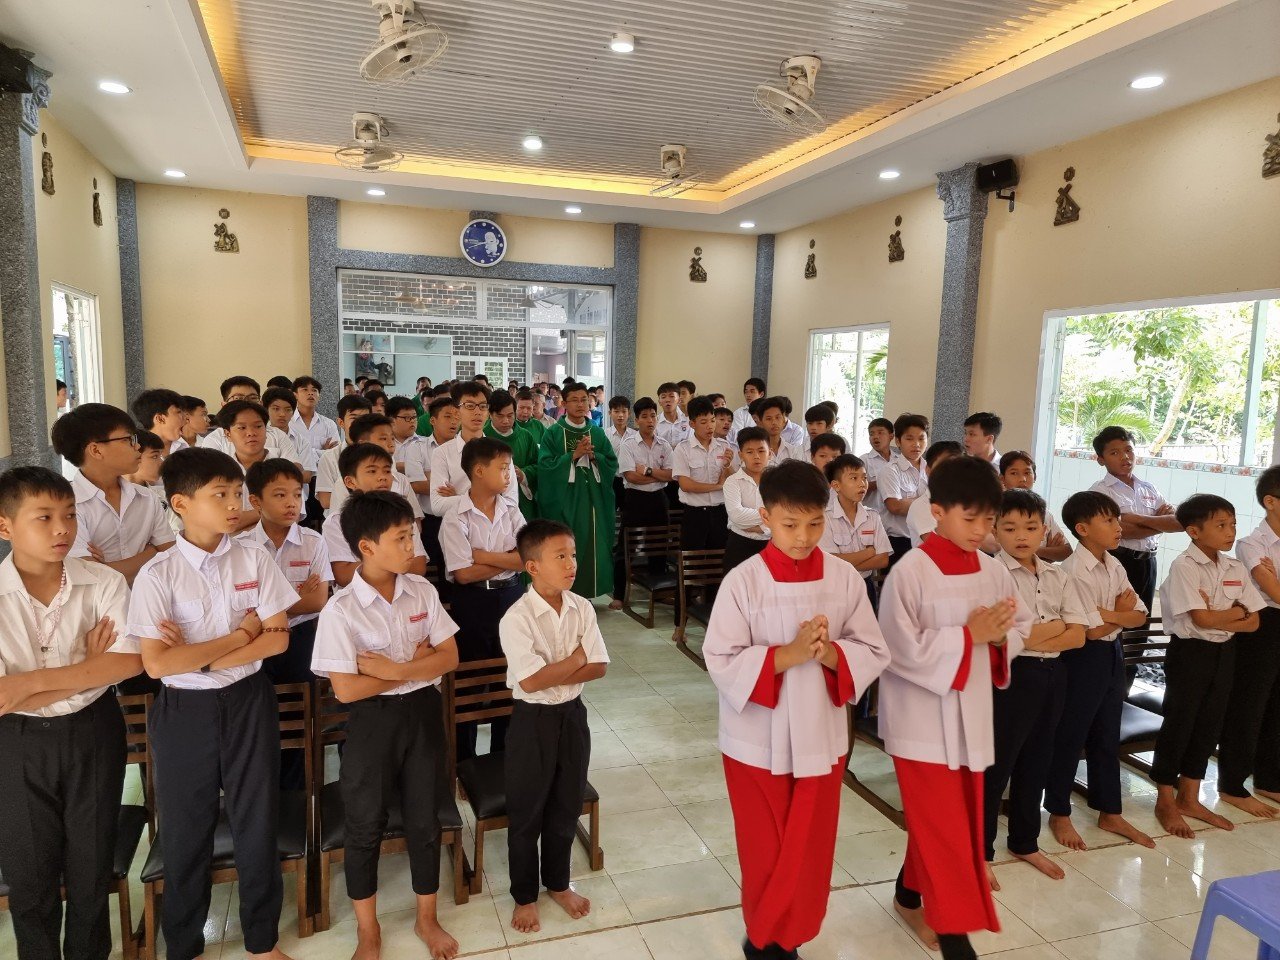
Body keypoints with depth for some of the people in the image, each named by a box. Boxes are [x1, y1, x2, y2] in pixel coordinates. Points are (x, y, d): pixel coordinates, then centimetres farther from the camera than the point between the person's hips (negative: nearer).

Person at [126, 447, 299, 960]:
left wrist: (198, 656, -15)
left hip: (248, 703, 2)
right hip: (185, 710, -1)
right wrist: (239, 636, -16)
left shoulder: (254, 559, -5)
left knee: (257, 822, 12)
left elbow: (278, 638, -7)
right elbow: (157, 663, -18)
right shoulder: (157, 574, -12)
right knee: (187, 831, 14)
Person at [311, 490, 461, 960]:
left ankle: (426, 918, 38)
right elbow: (346, 689, -19)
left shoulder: (422, 591, -5)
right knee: (365, 825, 13)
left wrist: (395, 669, -19)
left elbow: (449, 656, -5)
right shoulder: (341, 609, -17)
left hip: (423, 713, 3)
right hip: (374, 720, -3)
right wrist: (418, 662, -14)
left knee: (425, 820, 16)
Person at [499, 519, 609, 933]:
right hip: (533, 720, -4)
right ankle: (524, 896, 32)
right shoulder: (516, 618, -20)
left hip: (572, 714, 4)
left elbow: (599, 667, -7)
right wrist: (574, 659, -15)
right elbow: (530, 681, -25)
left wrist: (553, 676, -20)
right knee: (526, 814, 12)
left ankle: (558, 884, 40)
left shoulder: (582, 608, -5)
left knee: (567, 807, 18)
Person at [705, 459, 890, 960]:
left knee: (810, 851, 14)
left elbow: (874, 653, -2)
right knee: (765, 852, 13)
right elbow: (721, 661, -15)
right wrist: (787, 654, -25)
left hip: (821, 736, 3)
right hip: (757, 739, -2)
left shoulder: (845, 579, -5)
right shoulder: (742, 581, -14)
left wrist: (829, 653, -21)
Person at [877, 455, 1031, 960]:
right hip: (922, 715, -7)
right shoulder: (910, 572, -19)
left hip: (971, 712, 7)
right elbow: (902, 648, -22)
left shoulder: (994, 571, 1)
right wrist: (968, 636, -22)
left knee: (955, 819, 19)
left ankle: (910, 895, 40)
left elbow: (1022, 627, 11)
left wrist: (998, 635, -11)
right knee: (942, 826, 1)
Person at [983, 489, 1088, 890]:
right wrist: (1055, 626, -8)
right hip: (1011, 675, -6)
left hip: (1051, 675, 6)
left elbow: (1077, 636, -1)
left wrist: (1030, 636, -15)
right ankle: (980, 851, 15)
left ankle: (1025, 842, 34)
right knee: (996, 764, 2)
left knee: (1036, 762, 17)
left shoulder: (1058, 577, 7)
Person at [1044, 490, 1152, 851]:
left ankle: (1109, 813, 31)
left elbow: (1139, 616, 4)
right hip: (1085, 658, -8)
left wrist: (1109, 614, -16)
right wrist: (1121, 610, -6)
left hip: (1113, 655, 8)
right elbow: (1091, 630, -21)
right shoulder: (1073, 571, -18)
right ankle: (1059, 815, 19)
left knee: (1107, 737, 18)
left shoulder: (1115, 567, 6)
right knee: (1069, 737, 4)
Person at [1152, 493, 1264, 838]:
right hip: (1190, 652, -7)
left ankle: (1189, 799, 26)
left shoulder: (1235, 568, 5)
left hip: (1223, 653, 7)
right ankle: (1165, 802, 15)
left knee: (1209, 724, 13)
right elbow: (1201, 619, -21)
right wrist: (1237, 611, -7)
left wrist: (1217, 617, -14)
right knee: (1178, 723, 2)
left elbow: (1253, 623, 2)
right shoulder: (1184, 566, -15)